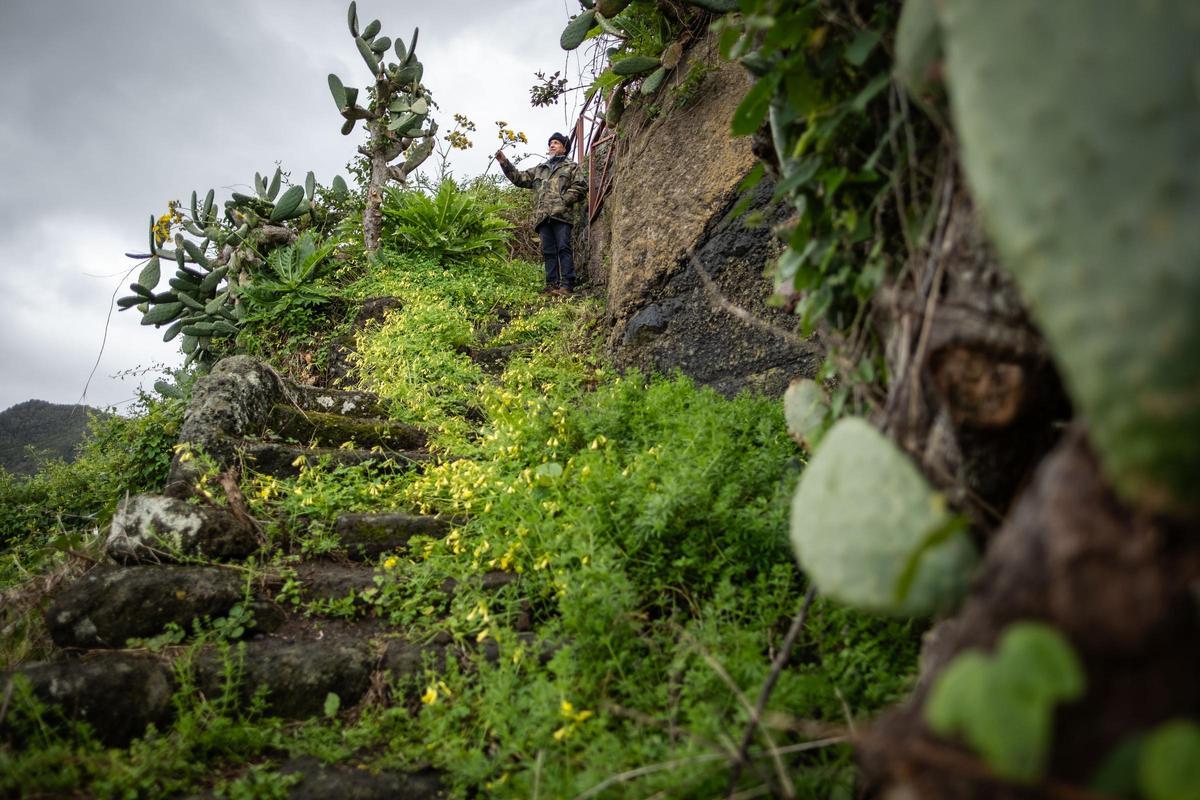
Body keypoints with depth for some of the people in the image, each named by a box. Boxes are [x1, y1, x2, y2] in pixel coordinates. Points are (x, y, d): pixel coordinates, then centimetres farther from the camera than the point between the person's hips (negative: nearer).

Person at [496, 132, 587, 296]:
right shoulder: (539, 169, 30)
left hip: (561, 215, -5)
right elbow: (519, 178, 26)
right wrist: (504, 163, 15)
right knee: (548, 251, 0)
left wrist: (563, 201, -9)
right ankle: (552, 284, 0)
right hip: (543, 216, 5)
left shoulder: (572, 167, 15)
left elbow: (580, 188, 2)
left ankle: (566, 285, -17)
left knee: (563, 249, -12)